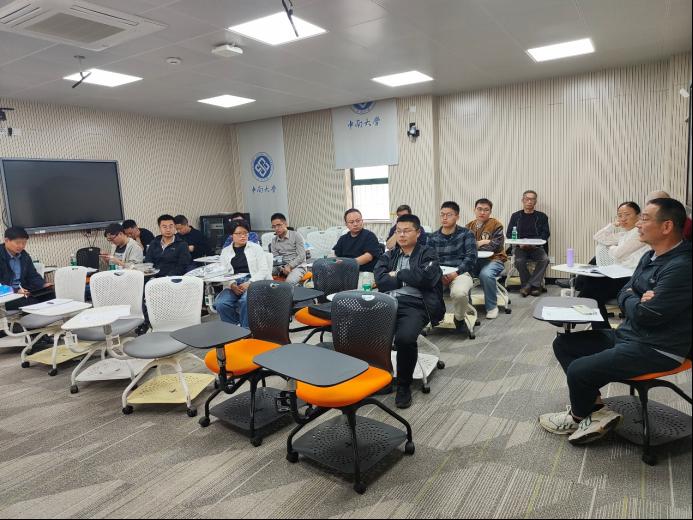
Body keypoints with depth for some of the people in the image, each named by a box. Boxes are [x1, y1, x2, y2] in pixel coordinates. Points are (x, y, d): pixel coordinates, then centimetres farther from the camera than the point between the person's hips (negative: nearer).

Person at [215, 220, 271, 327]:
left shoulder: (256, 248, 13)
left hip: (253, 283, -2)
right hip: (233, 285, 2)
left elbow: (263, 270, 3)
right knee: (220, 304, -27)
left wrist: (249, 283, -13)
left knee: (245, 301, -35)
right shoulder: (225, 251, 19)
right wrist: (232, 284, -13)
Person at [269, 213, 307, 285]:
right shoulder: (274, 240, 11)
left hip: (297, 265, -5)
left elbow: (302, 255, -8)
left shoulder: (296, 235, -2)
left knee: (289, 282, -36)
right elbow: (275, 258, 7)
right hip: (282, 266, 5)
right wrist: (282, 268, -15)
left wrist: (290, 266, -21)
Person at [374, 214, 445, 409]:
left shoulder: (427, 254, 13)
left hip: (415, 305, -3)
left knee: (404, 338, -34)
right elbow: (380, 281, 5)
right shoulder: (388, 256, 23)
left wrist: (397, 275, 2)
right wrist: (408, 278, -3)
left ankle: (404, 385, -6)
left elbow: (426, 277, -8)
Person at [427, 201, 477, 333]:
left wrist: (456, 273, -19)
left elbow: (471, 257, -5)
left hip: (460, 272, -3)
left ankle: (459, 319, -1)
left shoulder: (466, 234, 5)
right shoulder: (433, 237, 14)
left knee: (459, 292, -37)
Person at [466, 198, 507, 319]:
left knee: (485, 274, -36)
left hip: (493, 259, -4)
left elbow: (495, 246, -13)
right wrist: (482, 242, -12)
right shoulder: (469, 226, 10)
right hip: (474, 260, 4)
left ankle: (492, 306, -12)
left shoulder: (496, 225, -3)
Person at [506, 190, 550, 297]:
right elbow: (509, 234, 5)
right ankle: (534, 285, -14)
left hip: (536, 247, 1)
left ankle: (528, 285, -21)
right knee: (519, 260, -31)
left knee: (545, 259, -29)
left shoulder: (542, 217, 11)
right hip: (519, 247, 0)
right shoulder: (515, 216, 11)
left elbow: (546, 234, 2)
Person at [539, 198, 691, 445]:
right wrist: (638, 300, -11)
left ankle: (579, 417, 12)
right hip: (627, 334, 10)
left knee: (579, 370, -21)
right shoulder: (650, 257, 9)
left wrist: (633, 300, -4)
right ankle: (596, 409, 1)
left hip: (656, 350, -10)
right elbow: (623, 295, 11)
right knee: (563, 344, 6)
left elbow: (645, 316, -25)